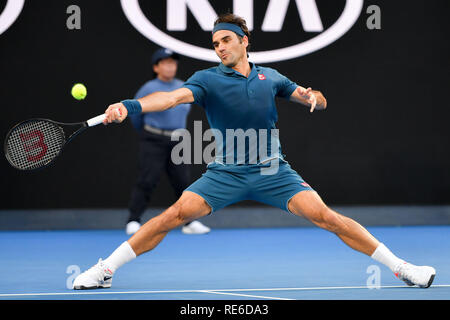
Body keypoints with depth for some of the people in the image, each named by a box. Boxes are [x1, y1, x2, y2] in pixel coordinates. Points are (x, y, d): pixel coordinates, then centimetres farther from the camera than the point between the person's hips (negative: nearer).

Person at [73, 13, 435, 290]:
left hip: (273, 171, 1)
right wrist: (131, 105, -39)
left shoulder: (270, 78, 7)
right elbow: (173, 96, -20)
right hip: (225, 174, -1)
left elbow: (318, 101, 14)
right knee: (176, 214, -17)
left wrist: (313, 96, -11)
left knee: (324, 215, -14)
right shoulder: (208, 79, -2)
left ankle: (400, 266, -6)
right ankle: (105, 269, -7)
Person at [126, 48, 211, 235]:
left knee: (183, 182, 5)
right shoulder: (148, 89, -6)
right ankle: (133, 222, -3)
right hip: (153, 142, -5)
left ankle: (189, 222, 13)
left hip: (177, 142, 5)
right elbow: (135, 113, 5)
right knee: (146, 181, -9)